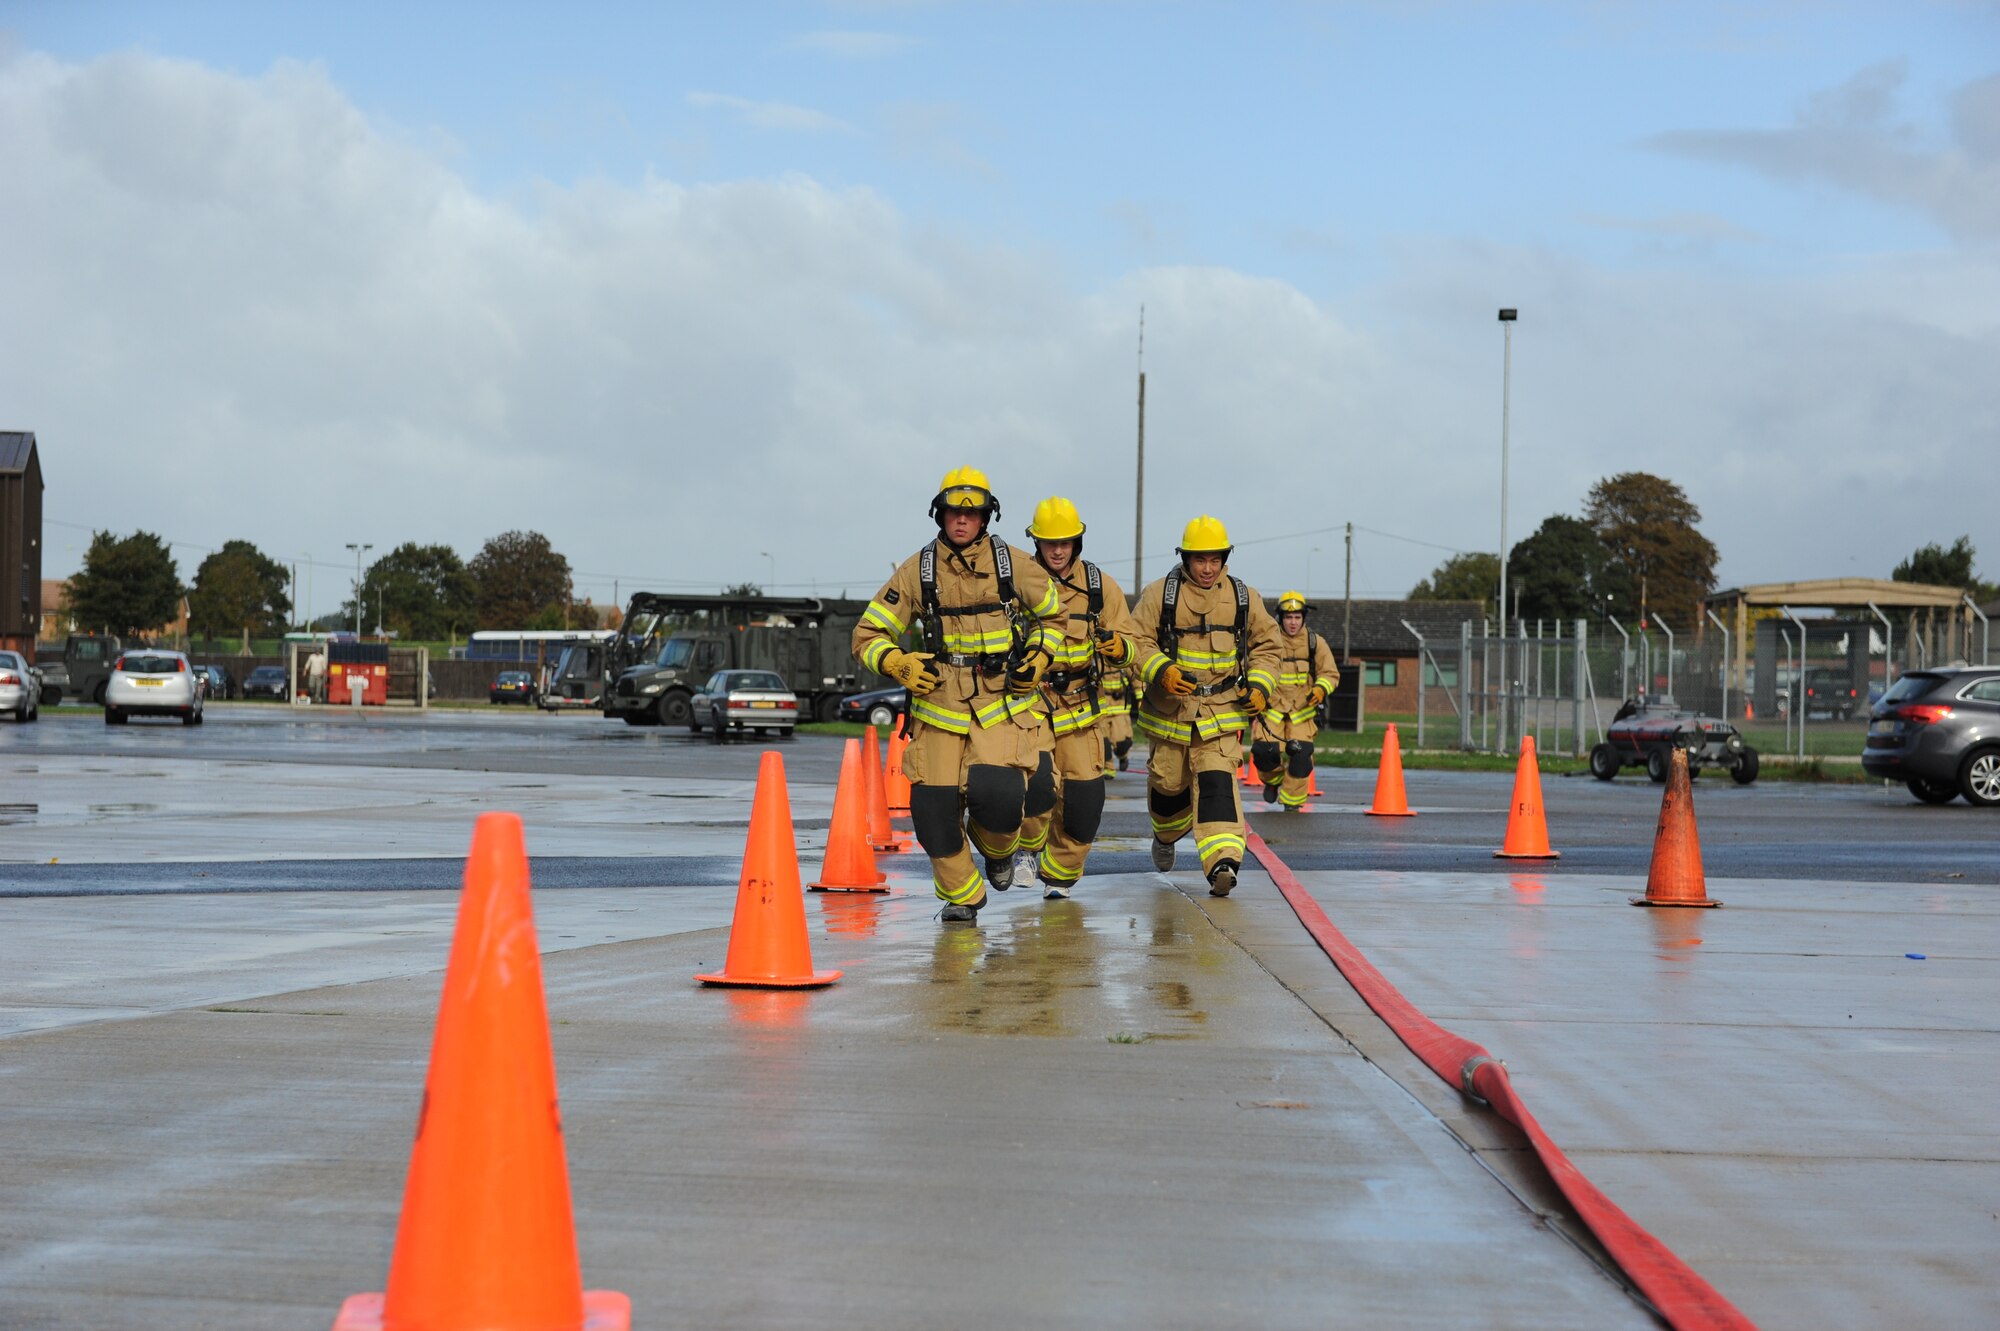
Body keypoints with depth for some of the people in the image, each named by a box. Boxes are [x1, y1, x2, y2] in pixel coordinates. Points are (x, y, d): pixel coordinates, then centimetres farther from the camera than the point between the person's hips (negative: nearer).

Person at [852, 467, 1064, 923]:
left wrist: (1039, 656, 0)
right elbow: (868, 635, 3)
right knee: (933, 807, -7)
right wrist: (898, 664, -15)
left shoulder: (1012, 563, 1)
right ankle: (961, 894, 16)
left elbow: (1053, 615, 17)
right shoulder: (916, 571, 0)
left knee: (997, 792, -22)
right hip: (939, 704, 1)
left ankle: (998, 849, 15)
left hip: (1003, 702, -1)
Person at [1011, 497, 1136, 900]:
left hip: (1081, 704, 2)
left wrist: (1117, 645, -19)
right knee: (1035, 787, -18)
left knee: (1083, 798, -1)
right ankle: (1027, 846, 14)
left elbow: (1130, 643, 3)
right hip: (1029, 699, -2)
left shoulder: (1101, 586, 1)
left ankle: (1060, 873, 22)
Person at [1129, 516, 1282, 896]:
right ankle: (1165, 836, 46)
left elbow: (1266, 645, 15)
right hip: (1170, 708, 0)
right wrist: (1161, 670, -24)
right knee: (1169, 783, 12)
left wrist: (1260, 684, -1)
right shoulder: (1160, 594, -4)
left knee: (1217, 782, -17)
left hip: (1222, 710, 0)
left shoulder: (1243, 597, 4)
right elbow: (1137, 641, -6)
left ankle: (1222, 863, -29)